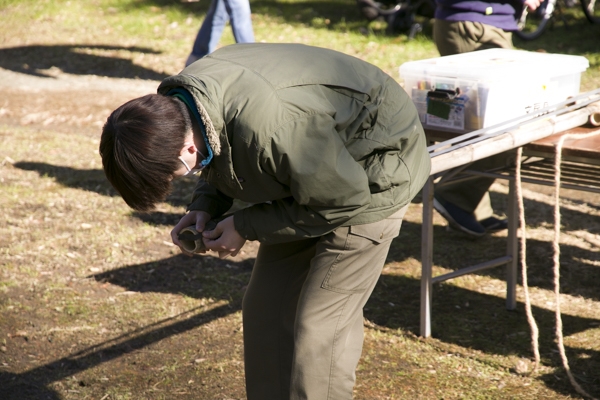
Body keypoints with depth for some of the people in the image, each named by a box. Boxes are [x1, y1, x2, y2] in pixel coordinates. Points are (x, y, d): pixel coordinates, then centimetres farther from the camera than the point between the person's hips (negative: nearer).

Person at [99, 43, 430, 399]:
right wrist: (205, 205, -9)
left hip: (369, 180, -8)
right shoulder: (177, 102, -13)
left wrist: (246, 226, -20)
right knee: (266, 308, 10)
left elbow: (343, 200, -27)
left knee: (319, 326, -11)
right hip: (311, 173, 9)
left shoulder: (266, 126, -40)